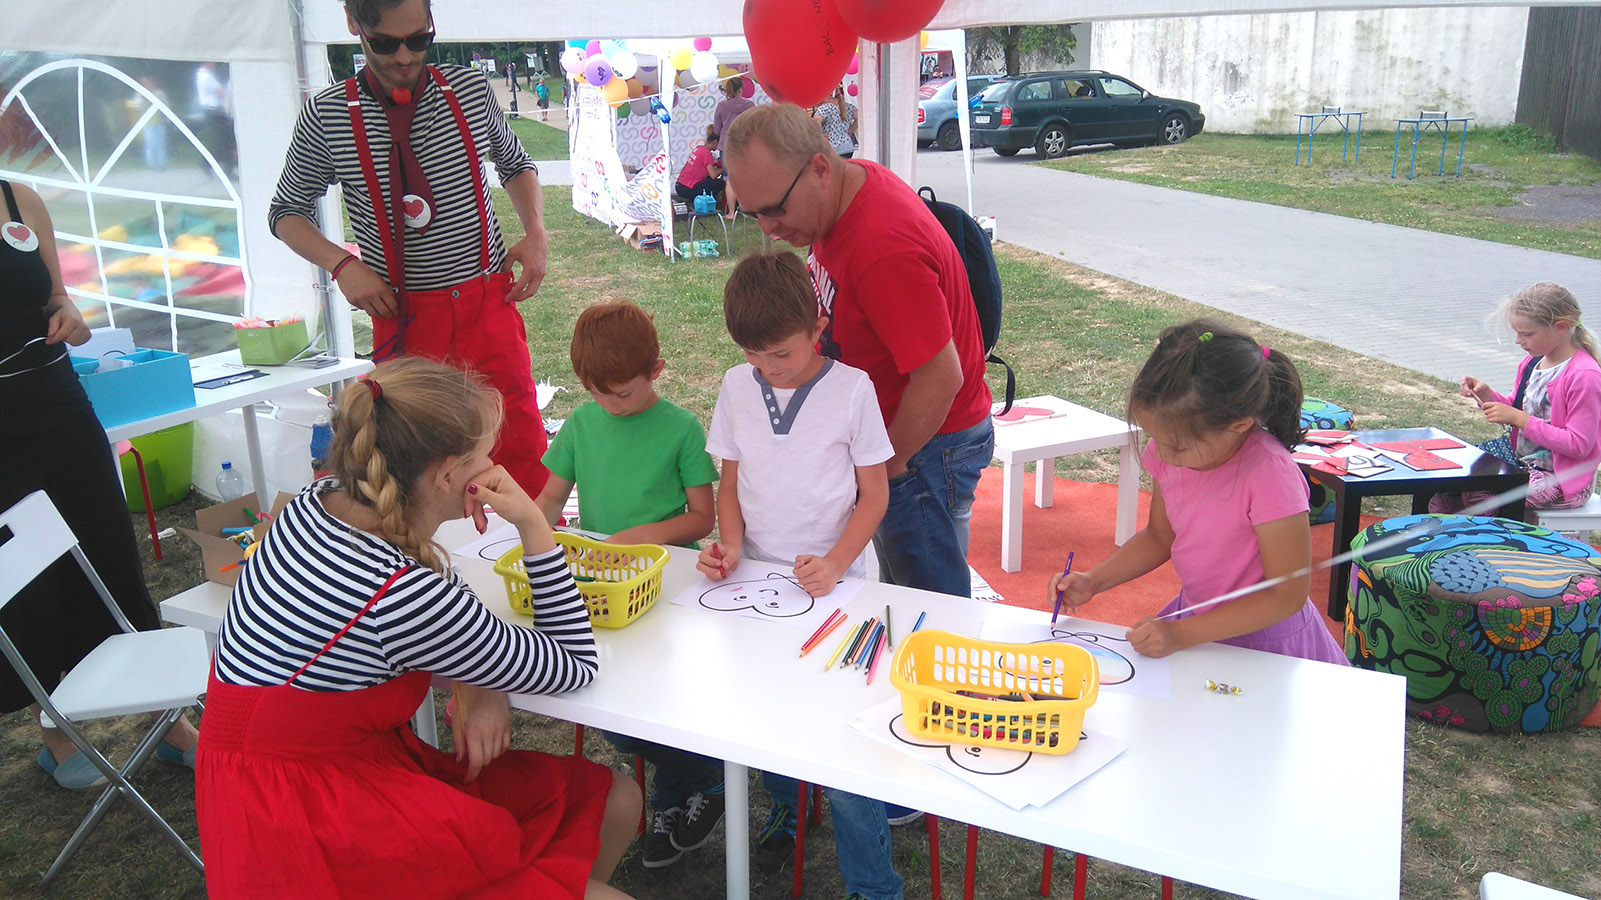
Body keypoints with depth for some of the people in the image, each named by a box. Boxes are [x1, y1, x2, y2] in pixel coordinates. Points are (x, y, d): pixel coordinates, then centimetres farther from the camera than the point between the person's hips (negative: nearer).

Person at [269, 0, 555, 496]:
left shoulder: (471, 88, 1)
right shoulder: (326, 116, -4)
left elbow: (516, 164, 20)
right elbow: (286, 212, 9)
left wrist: (536, 234, 4)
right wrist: (342, 264, -8)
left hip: (489, 301, 1)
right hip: (404, 316, -1)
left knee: (522, 447, 1)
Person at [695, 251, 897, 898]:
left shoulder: (851, 388, -7)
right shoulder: (737, 386, 4)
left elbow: (874, 494, -2)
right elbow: (731, 483, 12)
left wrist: (835, 563, -15)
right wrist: (731, 546, -5)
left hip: (831, 582, -4)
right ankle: (786, 802, 33)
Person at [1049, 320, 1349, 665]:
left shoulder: (1269, 475, -27)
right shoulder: (1170, 450, -8)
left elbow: (1287, 594, -21)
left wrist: (1182, 634, -24)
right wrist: (1094, 581, -4)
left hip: (1263, 639, -5)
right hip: (1194, 617, 5)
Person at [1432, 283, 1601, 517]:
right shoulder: (1532, 363, 6)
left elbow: (1578, 445, -23)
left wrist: (1519, 418, -23)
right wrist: (1487, 396, -2)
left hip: (1562, 480, -9)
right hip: (1521, 463, 9)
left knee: (1476, 497, -24)